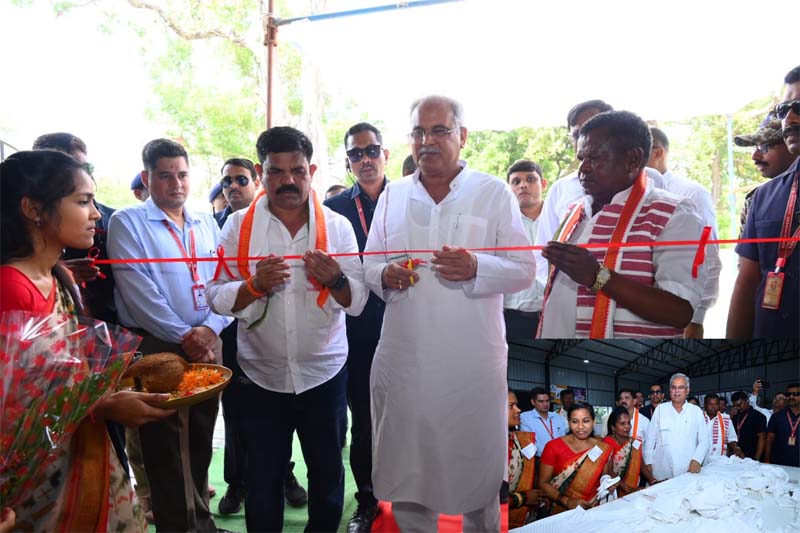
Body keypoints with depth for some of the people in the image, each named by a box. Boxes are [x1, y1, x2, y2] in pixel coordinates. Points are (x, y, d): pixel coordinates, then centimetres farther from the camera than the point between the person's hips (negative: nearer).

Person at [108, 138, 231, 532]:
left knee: (201, 437, 13)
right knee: (164, 441, 4)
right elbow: (139, 292, -13)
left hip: (208, 346, 5)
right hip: (156, 346, -4)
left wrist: (210, 328, -12)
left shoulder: (207, 224, 11)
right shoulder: (127, 223, -3)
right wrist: (183, 337, -15)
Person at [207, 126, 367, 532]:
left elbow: (358, 301, -3)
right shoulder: (239, 225, -4)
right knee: (263, 480, 13)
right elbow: (217, 299, -7)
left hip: (325, 374, 1)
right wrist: (255, 285, -25)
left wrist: (336, 280, -23)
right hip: (261, 377, -1)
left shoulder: (337, 226, -3)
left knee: (327, 472, 17)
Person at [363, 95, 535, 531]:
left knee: (477, 466, 12)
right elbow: (368, 265, 12)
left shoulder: (494, 193, 0)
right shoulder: (392, 195, 11)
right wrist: (385, 275, -11)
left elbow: (524, 270, -3)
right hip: (402, 359, 3)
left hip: (473, 361, -2)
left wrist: (477, 269, -22)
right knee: (404, 465, 14)